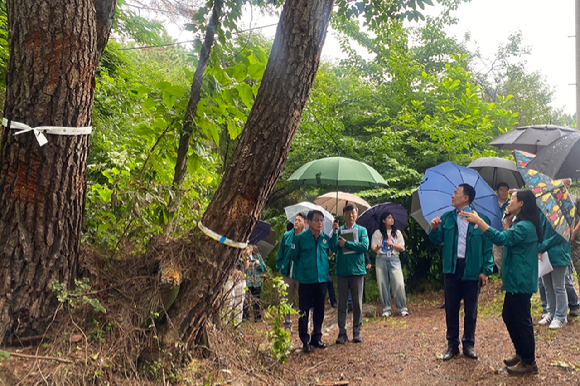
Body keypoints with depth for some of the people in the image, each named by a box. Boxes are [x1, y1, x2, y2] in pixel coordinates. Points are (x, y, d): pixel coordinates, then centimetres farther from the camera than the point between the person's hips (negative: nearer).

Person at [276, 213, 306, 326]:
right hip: (287, 273, 4)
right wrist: (280, 266, 6)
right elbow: (281, 253, 12)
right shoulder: (287, 236, 3)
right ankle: (287, 322, 30)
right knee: (287, 300, 14)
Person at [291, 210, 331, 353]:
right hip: (306, 280, -3)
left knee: (319, 310, 12)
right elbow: (294, 256, 3)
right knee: (304, 311, 2)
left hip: (322, 279, 4)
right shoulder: (300, 238, -6)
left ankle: (317, 338, 25)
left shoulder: (326, 238, 4)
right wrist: (303, 269, 9)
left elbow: (332, 251, 19)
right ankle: (305, 340, 13)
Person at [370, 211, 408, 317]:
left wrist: (392, 244, -9)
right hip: (381, 259, 0)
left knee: (399, 284, -9)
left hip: (394, 259, 1)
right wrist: (378, 247, -19)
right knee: (383, 284, -2)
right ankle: (386, 309, 6)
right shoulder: (377, 233, 9)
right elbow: (373, 248, 4)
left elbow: (401, 248, 7)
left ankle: (402, 308, -2)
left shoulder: (397, 232, 13)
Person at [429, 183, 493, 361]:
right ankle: (452, 345, 20)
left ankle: (469, 344, 23)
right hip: (452, 268, 3)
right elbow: (438, 240, 2)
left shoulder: (480, 219, -4)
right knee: (451, 308, 9)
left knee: (470, 310, 9)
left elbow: (487, 247, -3)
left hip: (472, 270, -3)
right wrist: (434, 228, -19)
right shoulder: (447, 218, 7)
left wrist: (486, 270, -7)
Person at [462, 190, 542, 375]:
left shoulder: (525, 226, -20)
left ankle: (529, 363, 10)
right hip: (515, 280, 11)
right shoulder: (519, 223, 14)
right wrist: (507, 222, 6)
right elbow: (508, 240, 18)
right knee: (509, 317, 18)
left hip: (521, 282, -11)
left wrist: (478, 221, -36)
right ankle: (521, 354, 30)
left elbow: (502, 239, -33)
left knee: (521, 321, -2)